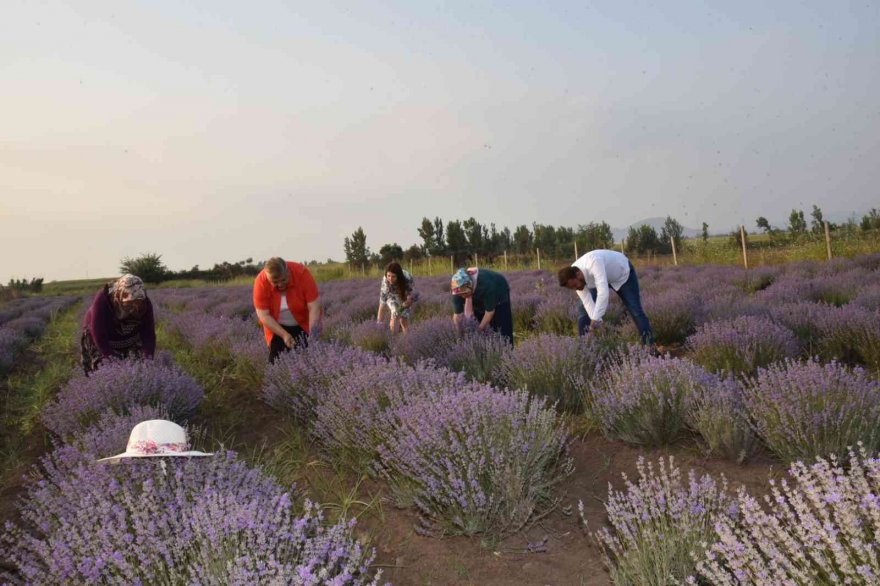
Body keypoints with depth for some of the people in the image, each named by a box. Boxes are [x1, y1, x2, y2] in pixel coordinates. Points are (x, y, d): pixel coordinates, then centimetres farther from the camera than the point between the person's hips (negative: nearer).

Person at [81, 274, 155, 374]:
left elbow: (148, 333, -22)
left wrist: (147, 359, -36)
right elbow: (99, 335, -33)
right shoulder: (102, 300, -34)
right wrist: (113, 360, -39)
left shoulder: (145, 303, -26)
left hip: (129, 340, 2)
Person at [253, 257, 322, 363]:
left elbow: (314, 307, -27)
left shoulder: (302, 273, -26)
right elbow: (263, 315, -20)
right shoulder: (261, 282, -23)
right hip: (277, 327, 1)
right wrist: (284, 334, -27)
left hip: (304, 324, -1)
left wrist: (312, 335, -35)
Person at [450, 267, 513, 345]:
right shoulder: (458, 290, -31)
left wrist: (479, 331, -27)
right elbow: (457, 315, -24)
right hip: (479, 300, 4)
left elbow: (490, 311, -32)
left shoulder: (486, 285, -43)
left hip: (499, 295, -4)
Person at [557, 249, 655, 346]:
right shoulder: (573, 277, -25)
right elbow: (588, 301, -24)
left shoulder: (593, 263, -47)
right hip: (599, 277, 5)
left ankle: (650, 346, 5)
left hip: (623, 272, -5)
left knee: (635, 310, -6)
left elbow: (603, 292, -54)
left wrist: (595, 319, -56)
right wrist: (596, 321, -36)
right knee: (583, 309, -6)